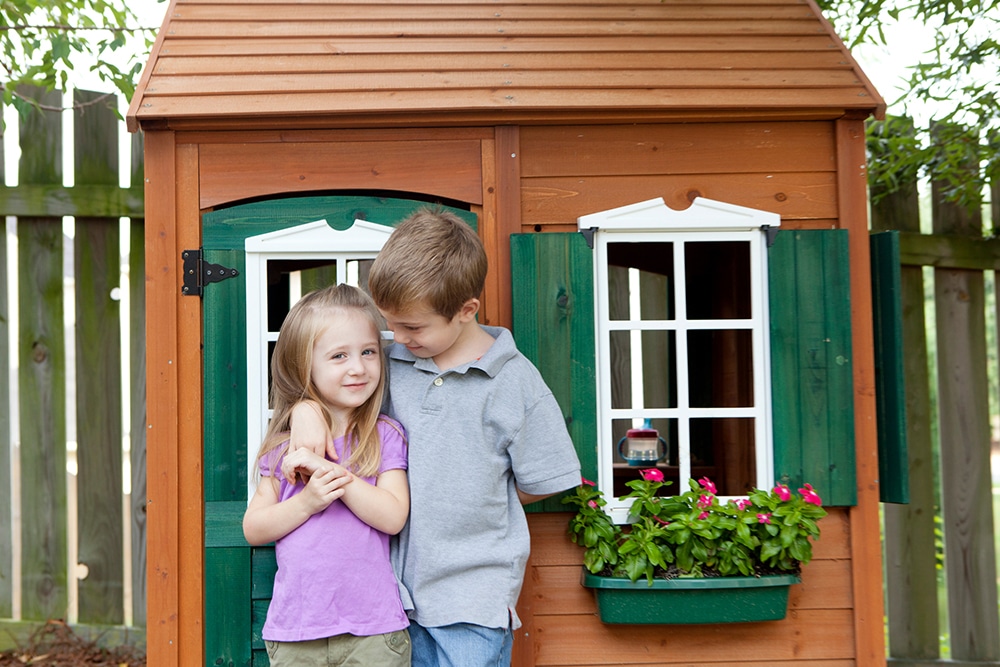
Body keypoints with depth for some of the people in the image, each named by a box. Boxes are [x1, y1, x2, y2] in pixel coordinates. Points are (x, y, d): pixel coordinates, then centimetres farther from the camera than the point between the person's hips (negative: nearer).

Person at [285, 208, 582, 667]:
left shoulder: (516, 382, -7)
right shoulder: (389, 361, 3)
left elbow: (540, 485, 0)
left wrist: (470, 502, 0)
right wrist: (304, 409, -6)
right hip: (401, 586, 4)